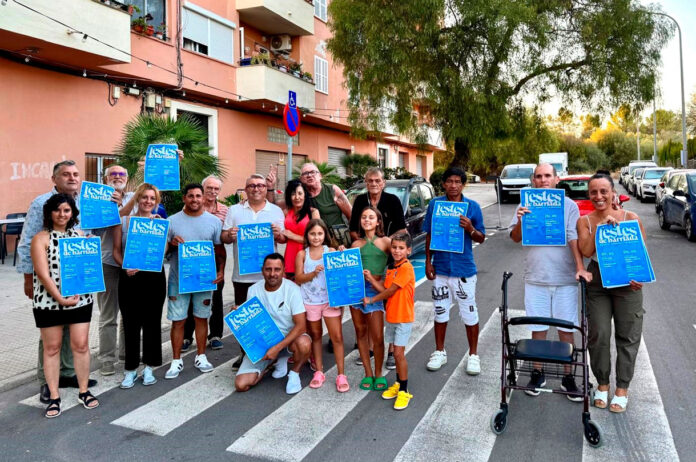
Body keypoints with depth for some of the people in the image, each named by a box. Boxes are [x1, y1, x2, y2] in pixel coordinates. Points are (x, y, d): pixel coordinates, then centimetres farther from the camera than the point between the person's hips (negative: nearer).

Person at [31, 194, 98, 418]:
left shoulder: (80, 235, 7)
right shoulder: (41, 238, -5)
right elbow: (43, 274, -12)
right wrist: (60, 298, -18)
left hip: (80, 299, 3)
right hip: (49, 301, -3)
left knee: (81, 345, 5)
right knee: (52, 348, 8)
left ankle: (83, 391, 19)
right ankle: (54, 397, 18)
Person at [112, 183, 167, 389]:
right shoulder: (123, 221, 5)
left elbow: (163, 251, -4)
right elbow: (116, 251, 4)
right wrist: (125, 266, -12)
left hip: (154, 276, 0)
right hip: (129, 277, 0)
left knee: (152, 322, 7)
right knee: (130, 323, 4)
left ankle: (149, 368, 20)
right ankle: (130, 369, 17)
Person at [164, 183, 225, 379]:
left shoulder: (214, 221, 2)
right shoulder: (172, 221, 1)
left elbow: (219, 250, 5)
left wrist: (221, 270, -9)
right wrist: (171, 243, -16)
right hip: (178, 279, 0)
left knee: (201, 317, 11)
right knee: (178, 321, 4)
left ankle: (201, 357, 26)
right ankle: (176, 361, 17)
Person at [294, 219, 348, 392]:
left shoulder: (331, 251, 1)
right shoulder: (302, 254, 1)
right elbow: (298, 279, -4)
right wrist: (314, 273, -19)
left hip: (330, 300, -1)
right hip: (310, 301, 1)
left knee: (337, 337, -2)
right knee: (315, 336, 14)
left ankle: (341, 375, 8)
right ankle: (319, 372, 26)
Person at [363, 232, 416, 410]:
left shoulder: (406, 268, -18)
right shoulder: (391, 268, 10)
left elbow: (390, 291, -17)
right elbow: (385, 289, 2)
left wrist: (371, 300, -5)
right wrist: (371, 278, -10)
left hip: (403, 317, -7)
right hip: (391, 316, 7)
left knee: (399, 353, -6)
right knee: (396, 353, 15)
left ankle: (404, 392, 6)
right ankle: (398, 384, 30)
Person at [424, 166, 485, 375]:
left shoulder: (473, 206, -3)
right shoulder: (435, 204, 0)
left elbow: (481, 238, 1)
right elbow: (429, 235, 6)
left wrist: (470, 228, -20)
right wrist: (428, 262, 1)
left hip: (464, 268, -1)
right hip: (440, 267, 2)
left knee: (469, 312, 5)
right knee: (440, 310, 13)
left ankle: (473, 355, 22)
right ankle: (439, 352, 29)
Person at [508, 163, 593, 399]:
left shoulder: (569, 205, 2)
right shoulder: (525, 205, 5)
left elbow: (574, 238, -6)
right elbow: (515, 238, 0)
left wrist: (580, 267, -17)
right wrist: (520, 221, -20)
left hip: (565, 278, -1)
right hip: (535, 278, 1)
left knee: (566, 329, 7)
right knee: (538, 328, 9)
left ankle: (568, 377, 21)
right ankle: (538, 373, 23)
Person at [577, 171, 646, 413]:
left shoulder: (631, 218, -2)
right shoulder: (585, 221, 1)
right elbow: (586, 251, -11)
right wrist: (600, 226, -18)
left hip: (627, 283, 0)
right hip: (596, 283, 1)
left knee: (627, 336, 5)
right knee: (598, 335, 4)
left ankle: (622, 388, 19)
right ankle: (602, 384, 22)